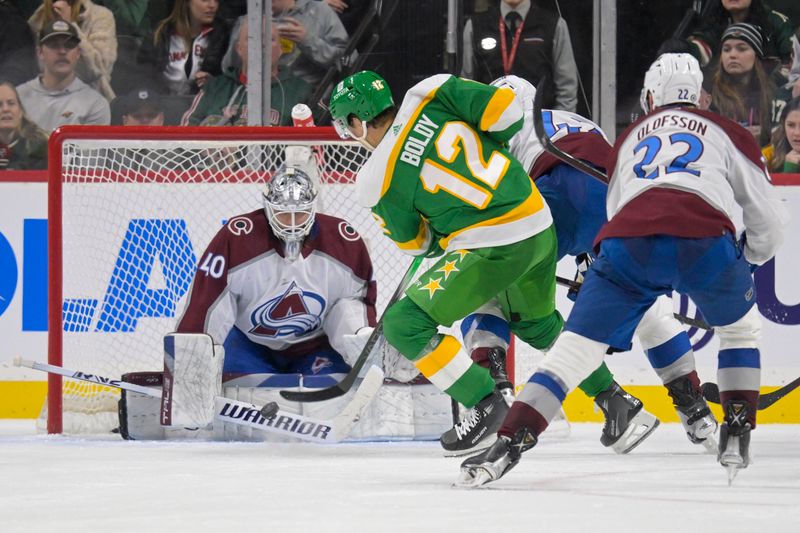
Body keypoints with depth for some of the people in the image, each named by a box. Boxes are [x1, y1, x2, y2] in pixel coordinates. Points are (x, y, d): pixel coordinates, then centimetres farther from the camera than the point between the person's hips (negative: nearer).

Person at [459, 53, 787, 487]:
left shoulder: (630, 138, 35)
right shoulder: (726, 133, 27)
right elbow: (768, 218, 24)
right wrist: (751, 257, 46)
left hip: (629, 240, 1)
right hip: (705, 239, -1)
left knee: (578, 345, 5)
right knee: (740, 327, 28)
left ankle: (508, 443, -9)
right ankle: (737, 436, 19)